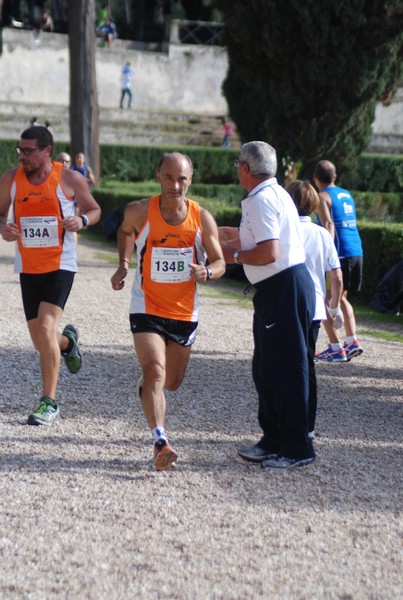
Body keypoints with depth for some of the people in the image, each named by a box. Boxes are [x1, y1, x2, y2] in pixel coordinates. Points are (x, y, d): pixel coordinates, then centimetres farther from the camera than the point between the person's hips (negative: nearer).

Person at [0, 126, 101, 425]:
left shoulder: (69, 179, -7)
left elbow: (94, 209, 6)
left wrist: (82, 221, -17)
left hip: (60, 266, -4)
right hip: (28, 268, 4)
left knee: (45, 328, -19)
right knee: (41, 340, 9)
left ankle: (50, 402, -9)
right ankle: (67, 341, 48)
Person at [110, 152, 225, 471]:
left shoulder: (202, 218, -7)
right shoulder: (140, 211, -9)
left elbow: (219, 262, -1)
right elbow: (125, 231, 15)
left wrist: (207, 272, -23)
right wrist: (123, 264, 2)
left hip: (185, 313, 3)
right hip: (147, 309, -3)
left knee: (172, 382, 16)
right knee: (155, 370, -23)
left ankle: (144, 388, 51)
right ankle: (161, 441, -30)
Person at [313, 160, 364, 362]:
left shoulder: (322, 197, -4)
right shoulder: (347, 195, 19)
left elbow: (329, 225, -17)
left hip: (340, 253, -7)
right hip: (357, 252, 7)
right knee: (340, 298, 21)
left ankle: (336, 348, -4)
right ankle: (352, 341, 8)